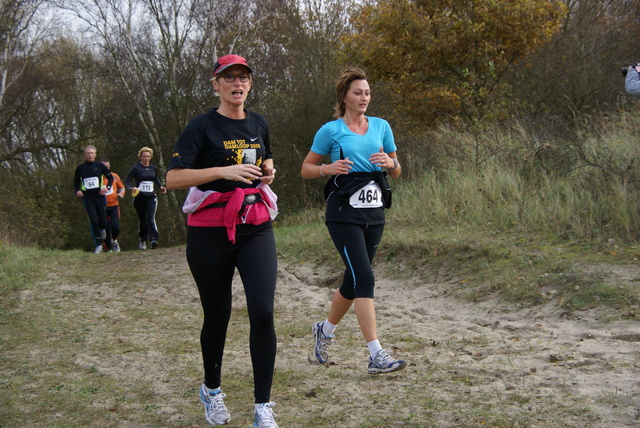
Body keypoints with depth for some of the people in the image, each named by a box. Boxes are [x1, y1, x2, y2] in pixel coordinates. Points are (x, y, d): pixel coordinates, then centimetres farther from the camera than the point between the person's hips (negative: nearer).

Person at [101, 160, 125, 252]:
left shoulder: (114, 176, 6)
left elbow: (121, 186, 18)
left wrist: (121, 193, -2)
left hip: (114, 206, 1)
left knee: (115, 227, -12)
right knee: (106, 229, -2)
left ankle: (114, 240, 21)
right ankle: (109, 249, 12)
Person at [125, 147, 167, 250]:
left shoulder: (153, 168, 8)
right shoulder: (136, 168, -4)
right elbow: (127, 181, -4)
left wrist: (161, 186, 9)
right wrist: (132, 188, -24)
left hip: (151, 196, 2)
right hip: (139, 197, -1)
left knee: (151, 217, -15)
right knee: (142, 219, 8)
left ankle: (154, 240, -26)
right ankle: (142, 240, 25)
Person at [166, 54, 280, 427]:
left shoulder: (259, 124, 11)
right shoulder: (203, 127, -5)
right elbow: (173, 178, -15)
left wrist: (268, 170, 7)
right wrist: (224, 171, -25)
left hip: (256, 228, 3)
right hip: (210, 232, -3)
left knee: (263, 312, -11)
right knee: (217, 315, 9)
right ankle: (212, 390, 35)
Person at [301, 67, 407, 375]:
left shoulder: (381, 127, 11)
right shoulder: (330, 131, -1)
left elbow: (397, 172, 15)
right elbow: (306, 169, 5)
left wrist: (388, 162, -7)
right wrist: (328, 169, -14)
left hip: (374, 214, 5)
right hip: (344, 214, -5)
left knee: (354, 281, 13)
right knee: (364, 278, -16)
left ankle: (324, 330, 38)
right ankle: (376, 356, -15)